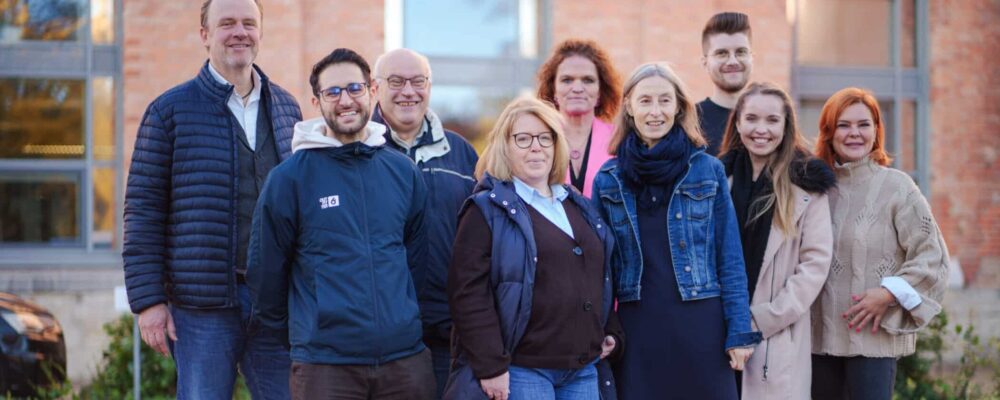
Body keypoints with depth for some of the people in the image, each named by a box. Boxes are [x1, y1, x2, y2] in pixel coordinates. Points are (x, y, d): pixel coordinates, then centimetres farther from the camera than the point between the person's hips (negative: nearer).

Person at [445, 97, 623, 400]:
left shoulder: (578, 207, 18)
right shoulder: (488, 209, -5)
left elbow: (600, 277, 27)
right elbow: (469, 292, -12)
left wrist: (611, 331, 14)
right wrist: (491, 365, -18)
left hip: (584, 370, 7)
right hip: (522, 371, -7)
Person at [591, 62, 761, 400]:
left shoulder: (709, 171, 1)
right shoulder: (608, 180, 5)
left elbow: (729, 258, 1)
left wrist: (740, 330, -3)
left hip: (701, 326, -1)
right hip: (637, 329, 1)